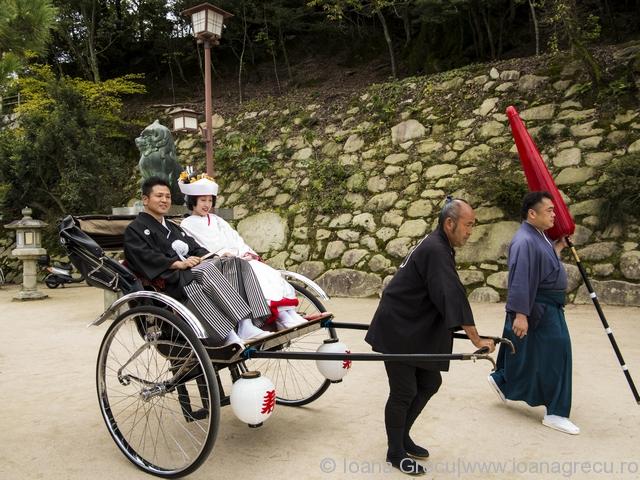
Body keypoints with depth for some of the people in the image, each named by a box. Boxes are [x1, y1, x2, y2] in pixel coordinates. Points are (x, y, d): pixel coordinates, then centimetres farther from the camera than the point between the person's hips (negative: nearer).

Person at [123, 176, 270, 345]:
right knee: (205, 270, -35)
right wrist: (179, 263, -19)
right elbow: (146, 257, -7)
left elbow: (195, 248, 21)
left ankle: (247, 326, -35)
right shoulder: (135, 230, 11)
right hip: (169, 282, -6)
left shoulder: (173, 227, 34)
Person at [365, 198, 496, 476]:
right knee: (404, 392, -2)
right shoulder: (435, 250, -22)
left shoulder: (438, 247, 11)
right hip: (397, 330, -10)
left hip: (416, 330, 10)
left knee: (430, 382, 13)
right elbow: (452, 297, -27)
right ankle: (396, 453, 16)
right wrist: (476, 340, -24)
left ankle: (402, 437, 29)